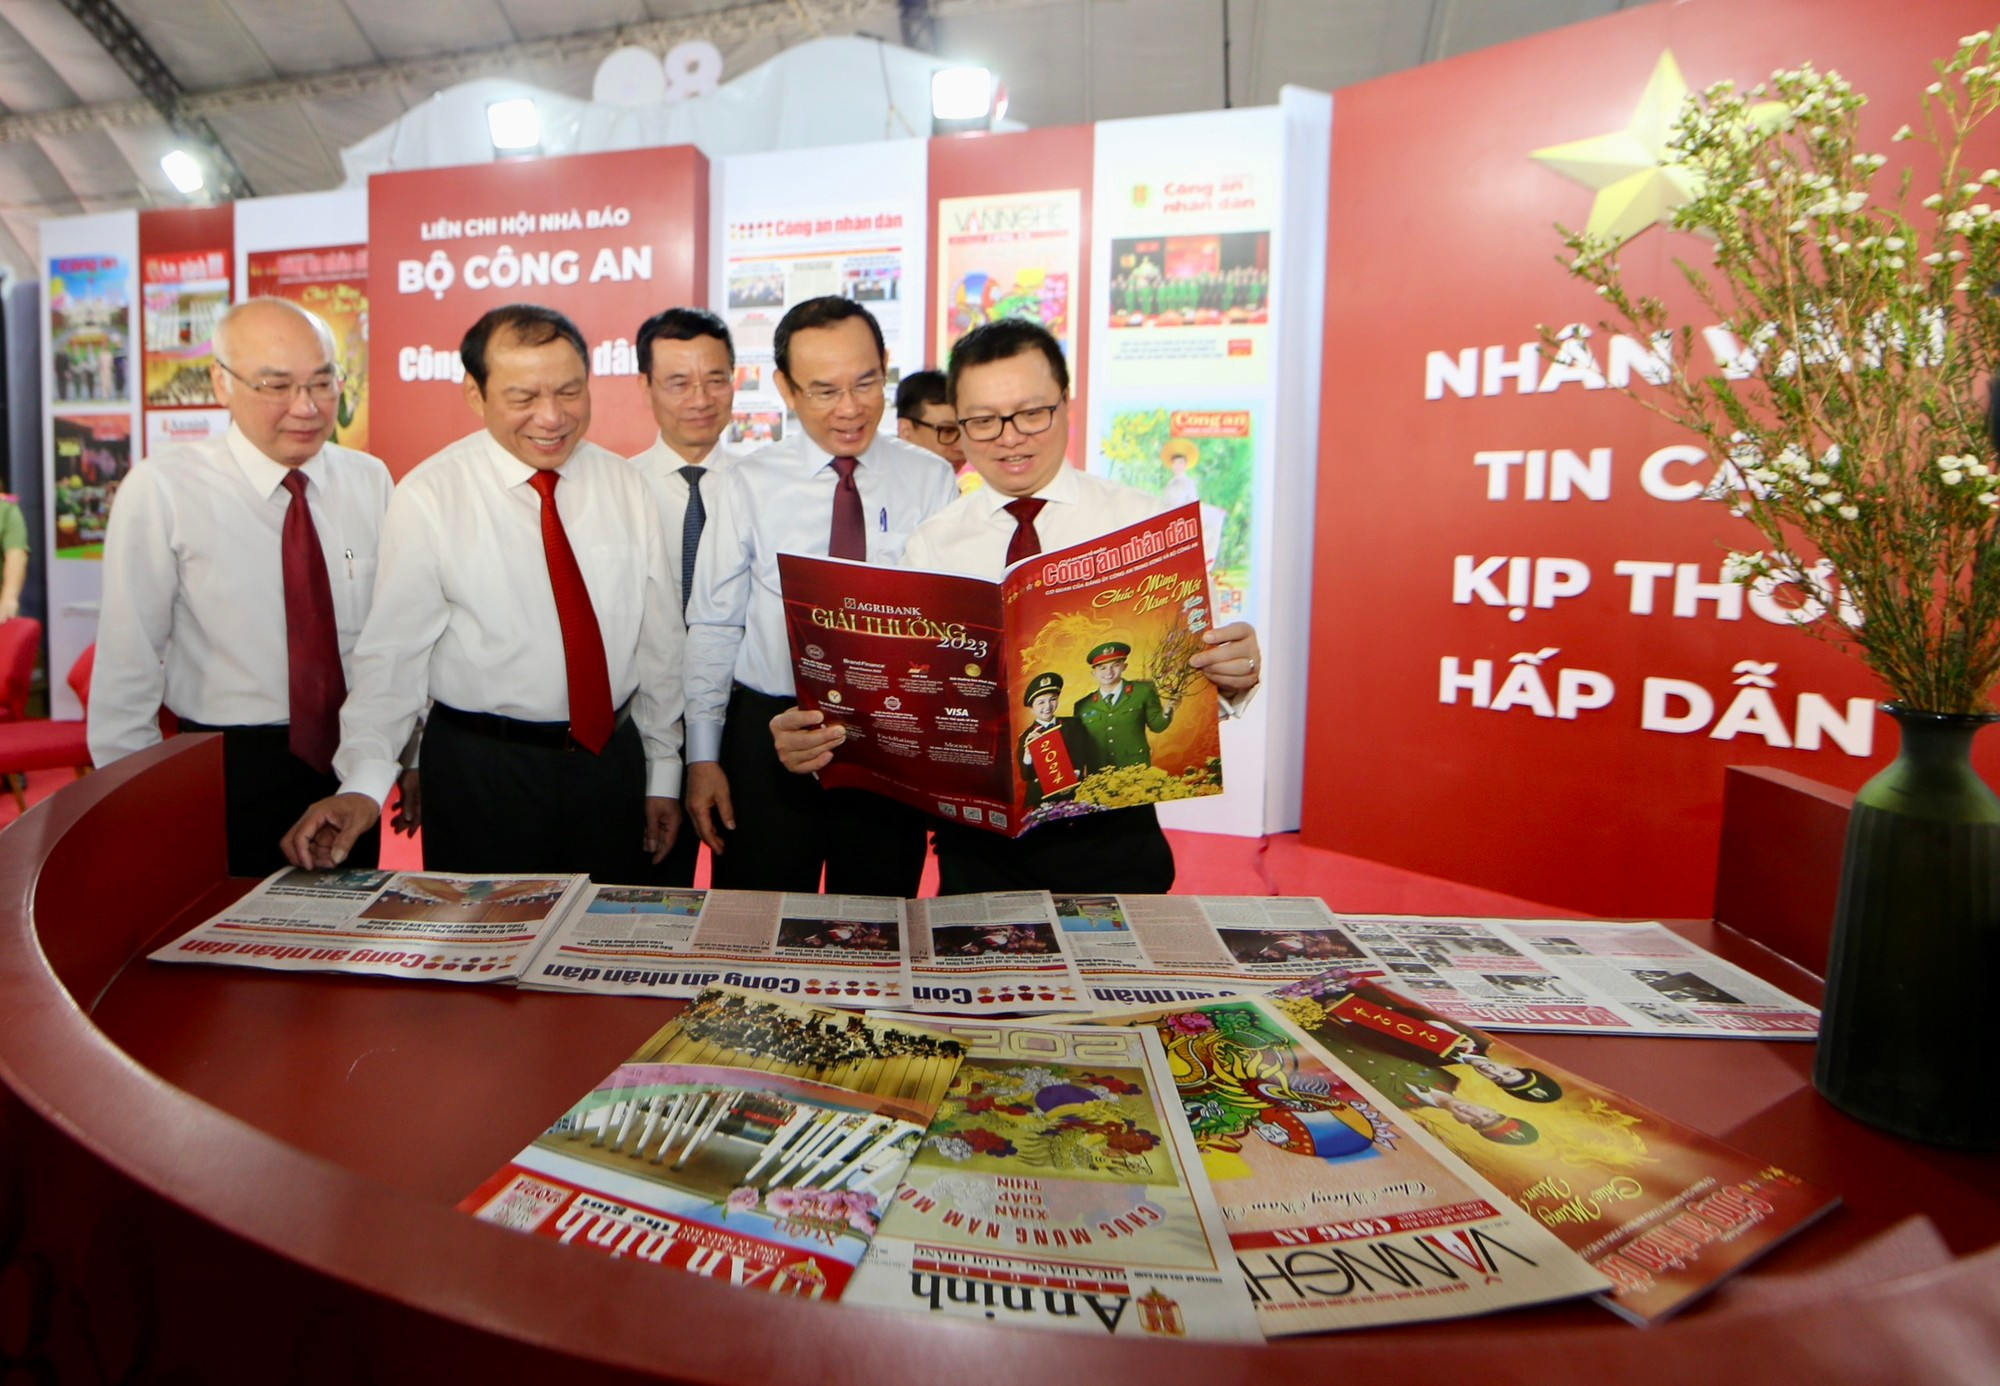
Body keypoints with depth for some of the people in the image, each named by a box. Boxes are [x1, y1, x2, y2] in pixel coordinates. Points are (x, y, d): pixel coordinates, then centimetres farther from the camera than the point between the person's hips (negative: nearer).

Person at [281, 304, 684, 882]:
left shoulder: (626, 487, 1)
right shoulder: (428, 497, -8)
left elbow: (659, 640, 5)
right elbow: (393, 652, -11)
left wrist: (664, 774, 7)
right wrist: (363, 785, -25)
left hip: (613, 761, 3)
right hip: (480, 769, -3)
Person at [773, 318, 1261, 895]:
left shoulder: (1144, 522, -1)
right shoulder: (930, 546, 4)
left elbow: (1190, 667, -5)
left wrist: (1233, 675, -27)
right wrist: (815, 739, -20)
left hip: (1112, 833, -1)